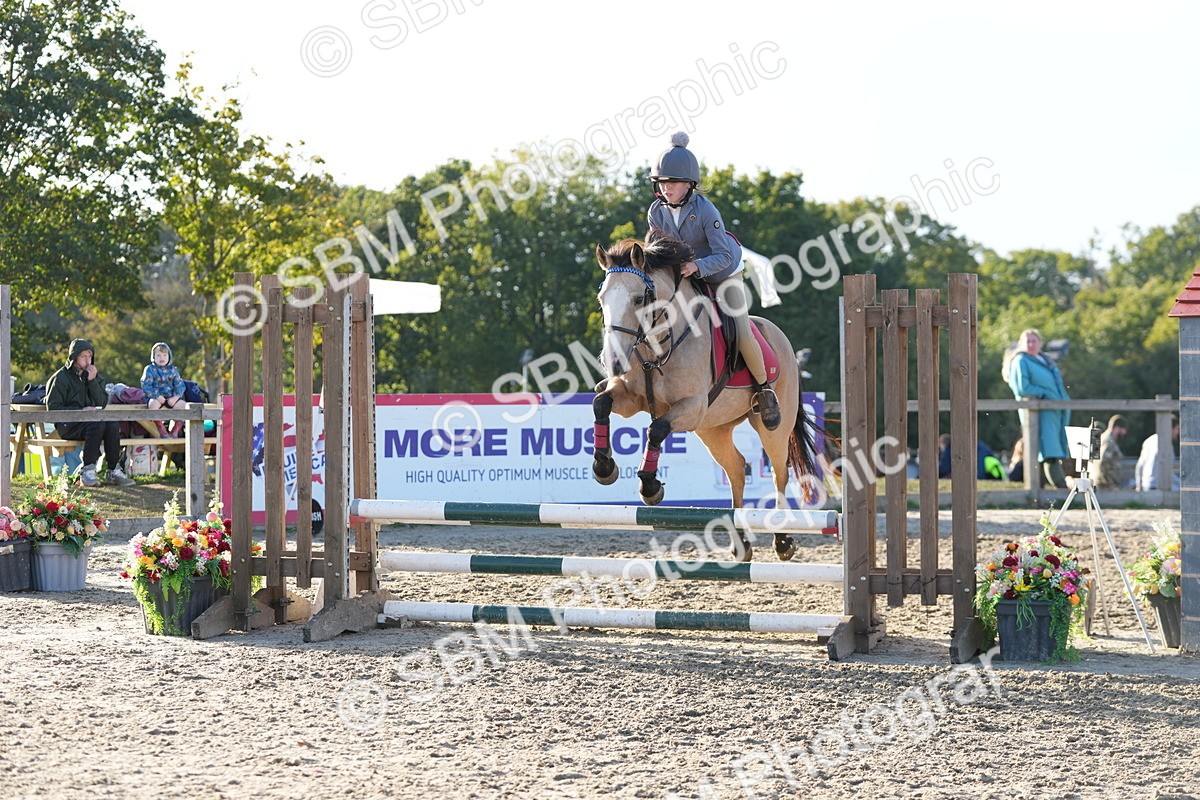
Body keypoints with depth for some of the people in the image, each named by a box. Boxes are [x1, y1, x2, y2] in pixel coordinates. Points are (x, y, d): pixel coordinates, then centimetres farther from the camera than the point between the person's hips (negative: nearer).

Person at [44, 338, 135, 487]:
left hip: (90, 420, 5)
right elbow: (52, 408, -8)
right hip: (67, 424, -5)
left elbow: (102, 403, 6)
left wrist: (93, 381, -6)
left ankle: (114, 471, -25)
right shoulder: (61, 378, -1)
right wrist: (80, 411, -17)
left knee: (112, 425, -27)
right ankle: (87, 471, -33)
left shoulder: (95, 376, 16)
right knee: (97, 425, -35)